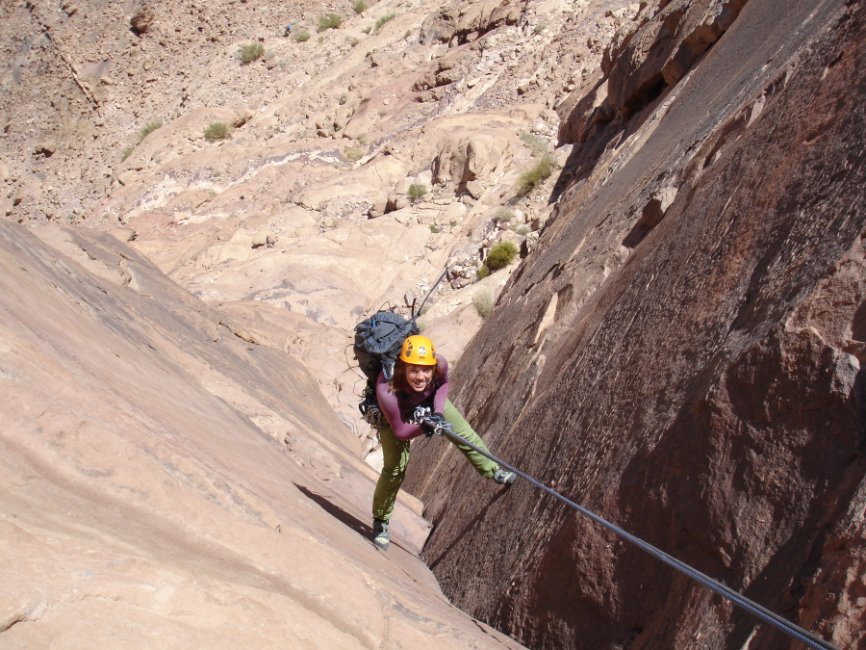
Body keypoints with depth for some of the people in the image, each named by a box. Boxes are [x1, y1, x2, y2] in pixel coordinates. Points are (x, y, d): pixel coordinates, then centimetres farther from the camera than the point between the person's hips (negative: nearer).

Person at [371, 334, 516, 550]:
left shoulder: (440, 364, -38)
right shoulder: (387, 391, -45)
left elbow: (443, 383, -10)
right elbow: (400, 431, -30)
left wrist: (438, 411, -25)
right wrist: (422, 427, -48)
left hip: (430, 402, 3)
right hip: (396, 414, -3)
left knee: (463, 433, 3)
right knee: (394, 468, -1)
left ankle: (493, 470, 27)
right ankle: (380, 521, 20)